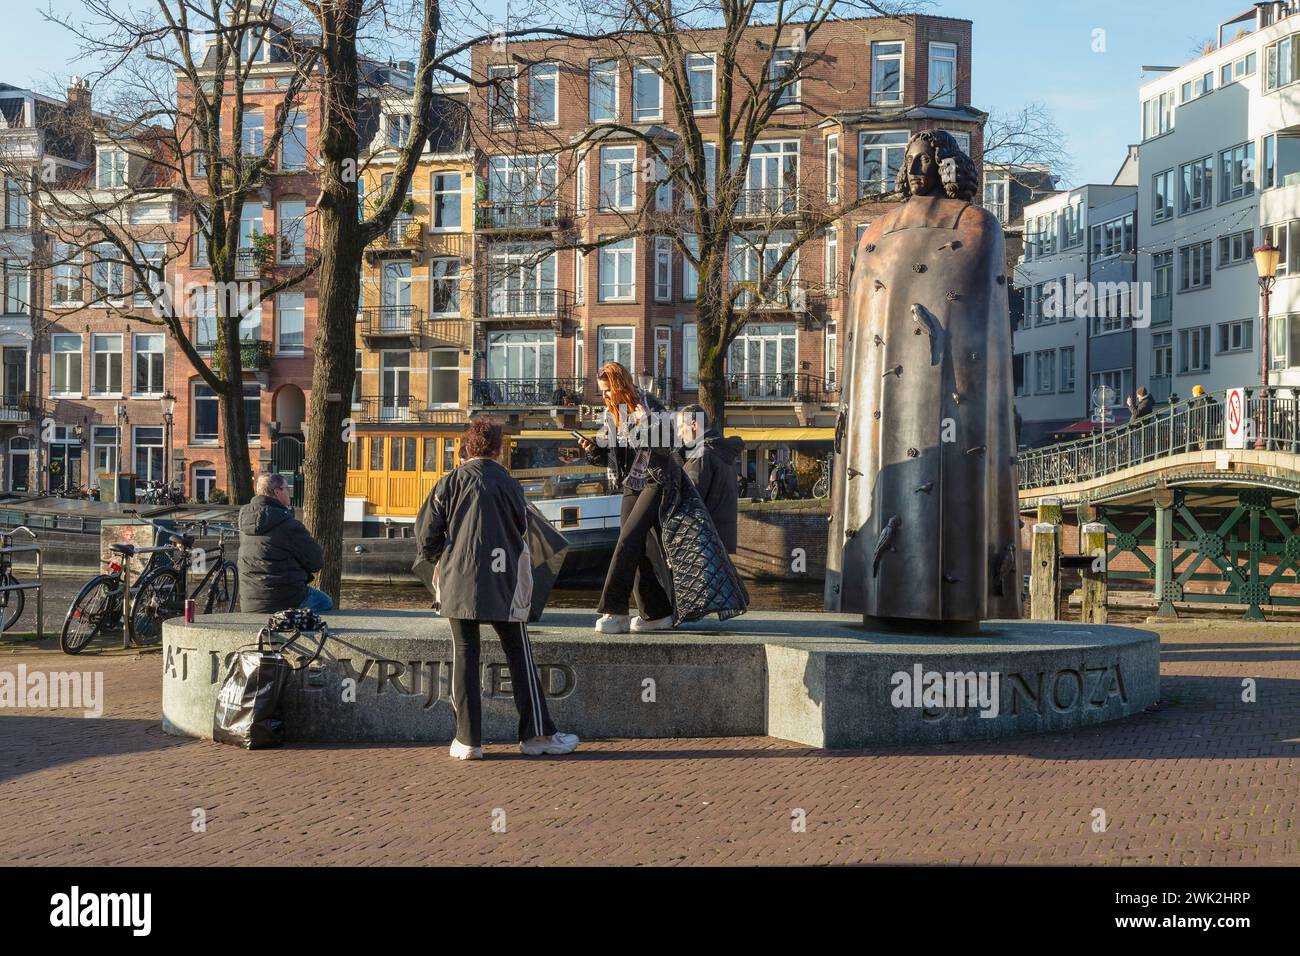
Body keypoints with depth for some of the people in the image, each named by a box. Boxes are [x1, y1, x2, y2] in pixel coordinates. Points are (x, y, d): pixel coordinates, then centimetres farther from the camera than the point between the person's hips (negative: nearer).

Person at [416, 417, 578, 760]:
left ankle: (468, 739, 5)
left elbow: (426, 531, -3)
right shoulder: (509, 484, 0)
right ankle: (536, 733, 9)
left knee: (464, 655, 5)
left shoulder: (450, 482, -1)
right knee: (519, 656, 7)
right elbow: (522, 527, 12)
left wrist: (441, 559, 14)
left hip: (458, 582, 0)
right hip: (503, 583, 0)